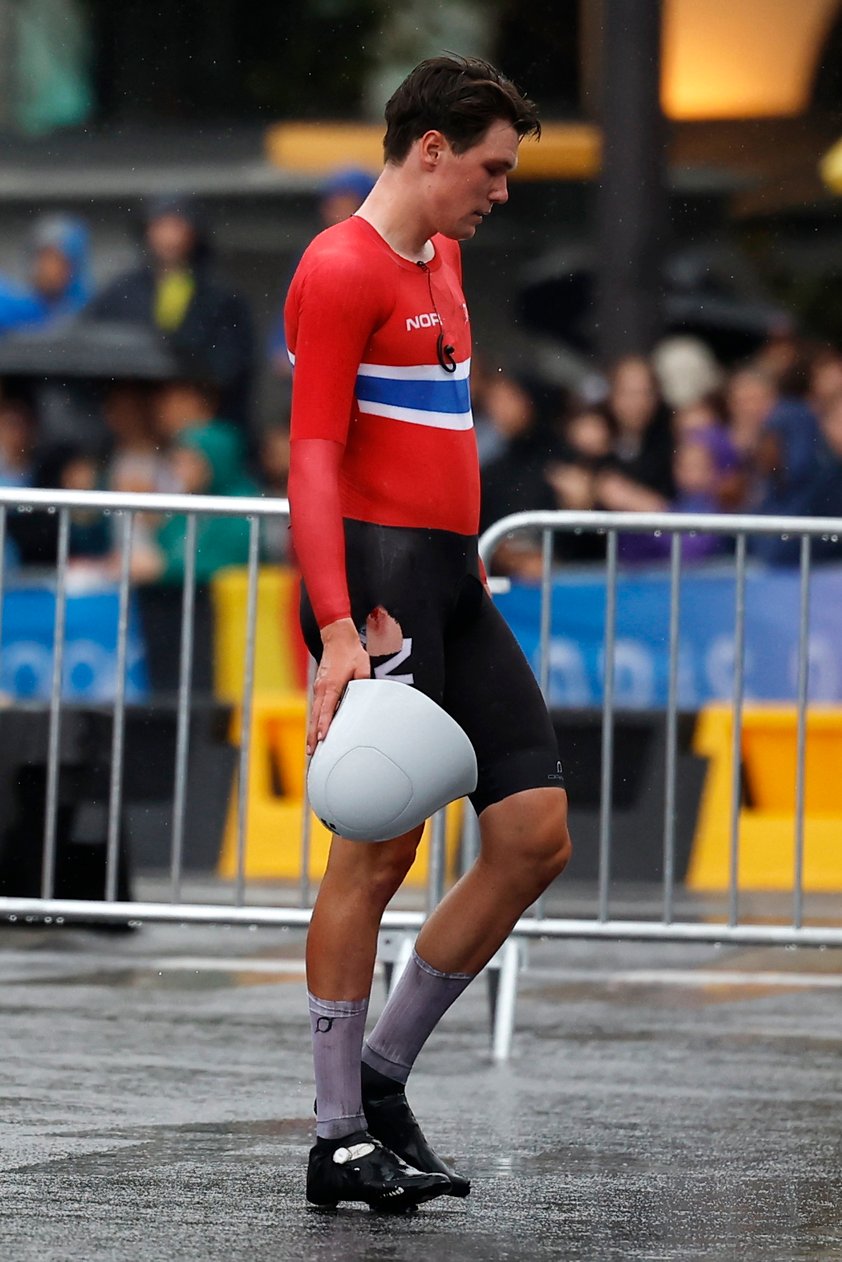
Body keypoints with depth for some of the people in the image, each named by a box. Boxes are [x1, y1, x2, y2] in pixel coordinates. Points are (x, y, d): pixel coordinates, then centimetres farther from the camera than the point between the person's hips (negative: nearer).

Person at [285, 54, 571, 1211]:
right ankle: (341, 1139, -2)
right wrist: (339, 627, -25)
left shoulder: (440, 259, 19)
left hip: (453, 581, 9)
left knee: (537, 835, 3)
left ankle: (382, 1073, 14)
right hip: (378, 580, -9)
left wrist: (458, 564, 19)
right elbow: (313, 461, -16)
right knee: (381, 844, -9)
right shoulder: (342, 271, -10)